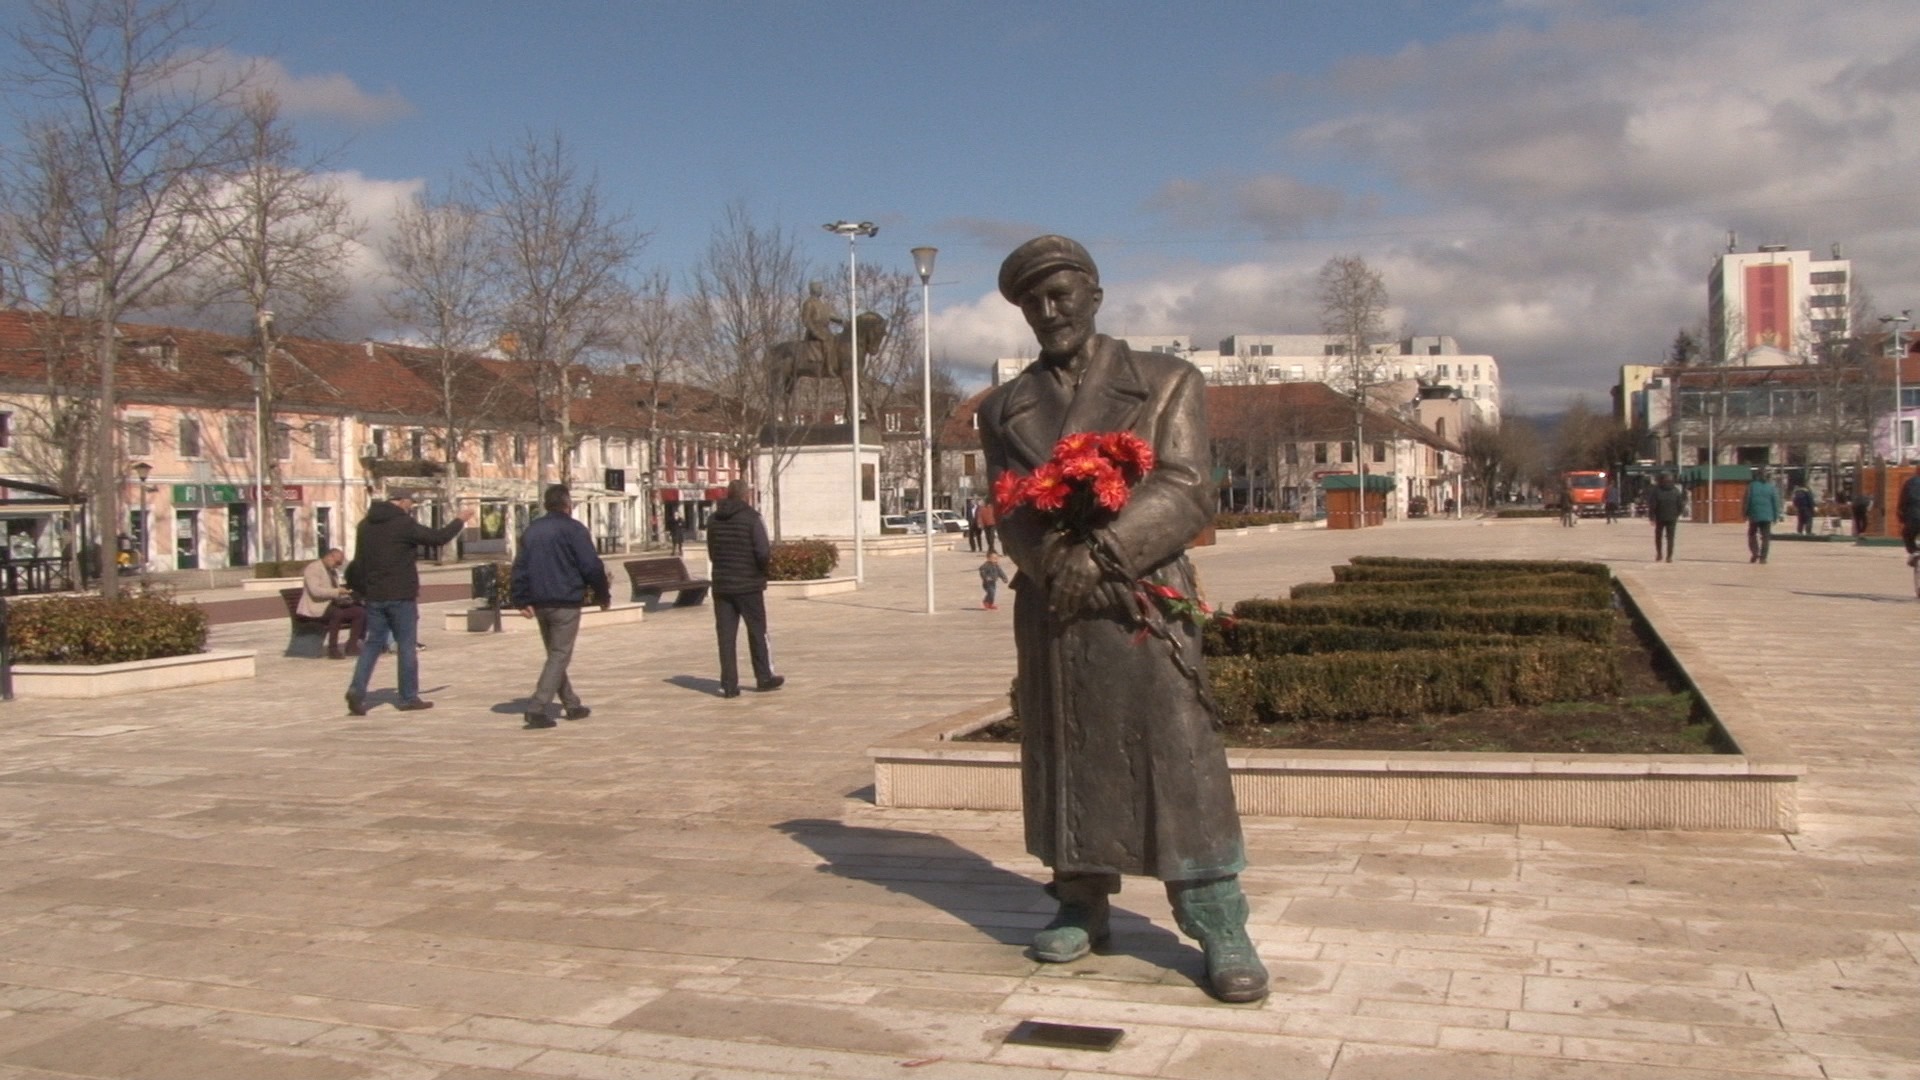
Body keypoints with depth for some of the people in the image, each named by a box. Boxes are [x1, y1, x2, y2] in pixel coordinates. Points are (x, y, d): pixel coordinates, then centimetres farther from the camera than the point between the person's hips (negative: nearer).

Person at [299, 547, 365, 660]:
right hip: (315, 607, -9)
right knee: (337, 613, -38)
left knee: (360, 611, -8)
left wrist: (344, 592, 2)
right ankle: (332, 650, -33)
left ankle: (352, 646, -8)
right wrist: (337, 592, -26)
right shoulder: (313, 568, -7)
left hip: (331, 605, 9)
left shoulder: (334, 571, 20)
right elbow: (315, 591, -22)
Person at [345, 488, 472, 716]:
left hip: (374, 596, 6)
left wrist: (363, 590, 20)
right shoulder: (403, 524, -13)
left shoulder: (365, 525, 10)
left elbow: (359, 561, 14)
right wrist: (460, 520, 8)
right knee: (406, 645, 4)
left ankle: (357, 688, -7)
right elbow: (438, 537, -7)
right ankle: (409, 698, 8)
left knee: (373, 643, 10)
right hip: (401, 595, -6)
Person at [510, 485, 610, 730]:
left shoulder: (532, 530, 12)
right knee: (560, 656, -4)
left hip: (540, 602, 7)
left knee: (555, 654, 18)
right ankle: (536, 708, -15)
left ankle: (572, 705, 23)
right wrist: (603, 595, 0)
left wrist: (522, 600, 9)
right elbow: (592, 566, -11)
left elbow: (520, 567, 9)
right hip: (566, 601, -7)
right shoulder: (573, 529, -8)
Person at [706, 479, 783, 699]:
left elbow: (712, 554, 10)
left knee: (726, 635, 4)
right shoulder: (752, 518, -10)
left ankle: (729, 684, 2)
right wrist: (770, 552, 3)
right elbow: (763, 553, -18)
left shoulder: (713, 520, 5)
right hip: (748, 585, -4)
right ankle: (764, 678, 20)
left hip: (721, 585, 4)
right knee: (757, 632, 11)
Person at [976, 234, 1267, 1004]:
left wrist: (1103, 552, -18)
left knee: (1178, 755, -7)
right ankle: (1081, 905, 19)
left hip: (1143, 602, -3)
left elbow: (1185, 490, -5)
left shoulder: (1167, 382, 7)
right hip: (1050, 608, 3)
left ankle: (1221, 929, -3)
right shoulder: (1004, 409, 15)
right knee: (1066, 753, 7)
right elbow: (1007, 510, 4)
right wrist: (1056, 559, -17)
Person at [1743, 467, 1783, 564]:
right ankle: (1763, 557, -1)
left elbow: (1747, 501, -5)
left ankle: (1755, 553, -3)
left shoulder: (1752, 486, -4)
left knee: (1752, 534, 14)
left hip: (1754, 515, -1)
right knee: (1765, 537, 6)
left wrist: (1744, 513, 3)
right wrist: (1776, 516, 9)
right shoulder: (1771, 487, 3)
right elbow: (1776, 502, 3)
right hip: (1767, 516, 1)